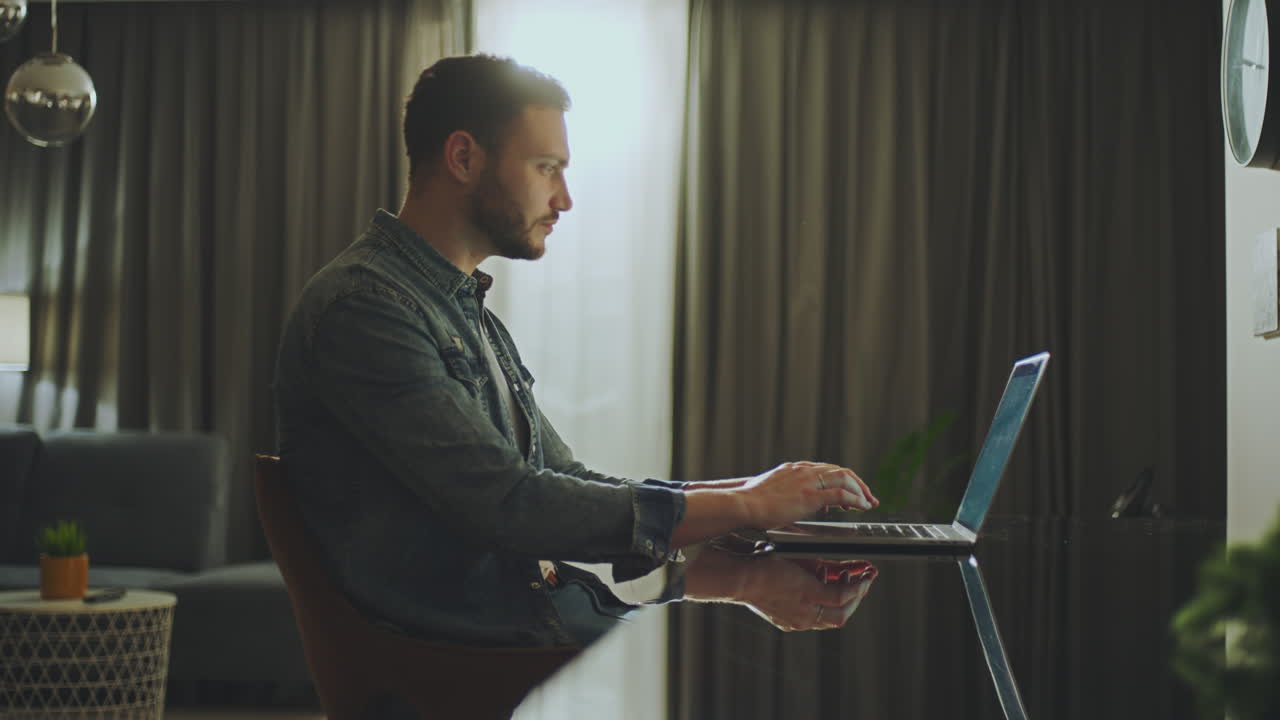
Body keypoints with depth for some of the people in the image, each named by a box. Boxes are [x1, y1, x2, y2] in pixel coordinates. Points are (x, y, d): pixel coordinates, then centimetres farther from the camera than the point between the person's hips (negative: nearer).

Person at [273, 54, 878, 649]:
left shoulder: (469, 313, 20)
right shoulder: (362, 307, -13)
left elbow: (567, 486, 18)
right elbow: (511, 507, -21)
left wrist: (751, 490, 4)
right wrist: (744, 506, -15)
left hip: (539, 615, 9)